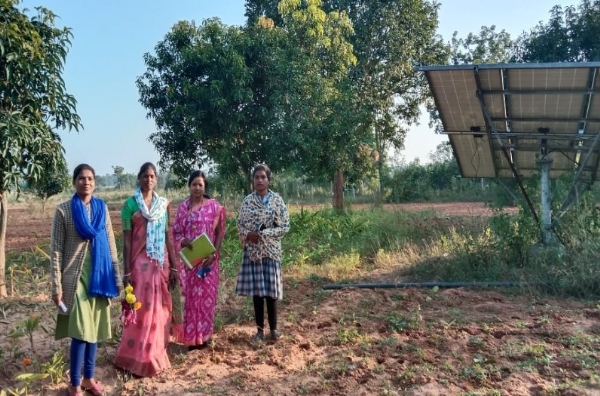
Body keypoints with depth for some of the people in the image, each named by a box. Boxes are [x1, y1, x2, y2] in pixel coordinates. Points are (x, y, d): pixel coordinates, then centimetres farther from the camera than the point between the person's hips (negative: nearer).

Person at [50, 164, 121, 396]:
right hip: (76, 277, -4)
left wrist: (117, 278, 8)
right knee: (80, 331, -5)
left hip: (99, 276, 4)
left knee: (93, 329, 11)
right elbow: (56, 250, -6)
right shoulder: (63, 210, -5)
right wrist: (56, 286, -10)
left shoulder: (102, 208, 6)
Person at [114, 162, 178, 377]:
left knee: (159, 309, 10)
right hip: (140, 262, -4)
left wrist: (173, 266, 7)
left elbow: (168, 236, 9)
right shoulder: (130, 204, -4)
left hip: (161, 262, 4)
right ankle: (138, 359, 11)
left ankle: (156, 355, 24)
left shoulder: (163, 203, 8)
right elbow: (126, 240, -5)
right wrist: (126, 271, -9)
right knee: (141, 310, 0)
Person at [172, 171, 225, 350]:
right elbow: (176, 232, 5)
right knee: (191, 295, 4)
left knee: (207, 294, 5)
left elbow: (220, 232, -1)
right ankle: (192, 336, 13)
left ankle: (204, 334, 18)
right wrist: (183, 241, -17)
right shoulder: (183, 207, 5)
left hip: (208, 258, -1)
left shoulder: (214, 206, 0)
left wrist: (214, 253, -12)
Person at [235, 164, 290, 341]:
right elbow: (240, 224, 9)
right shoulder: (247, 200, 5)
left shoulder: (277, 200, -2)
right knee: (256, 289, 6)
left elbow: (285, 226, -4)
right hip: (252, 250, 2)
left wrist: (264, 234, -14)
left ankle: (273, 328, 17)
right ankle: (260, 328, 18)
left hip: (270, 250, -2)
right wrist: (247, 234, -12)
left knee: (270, 289, 1)